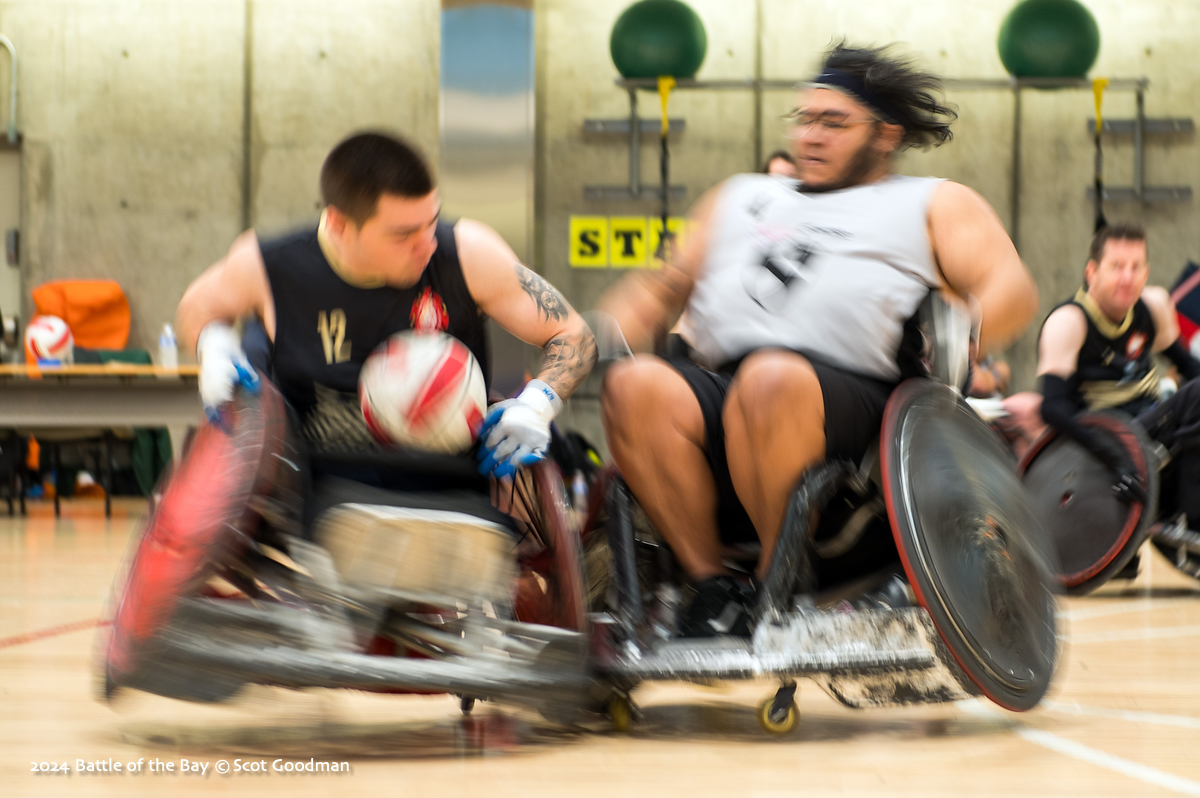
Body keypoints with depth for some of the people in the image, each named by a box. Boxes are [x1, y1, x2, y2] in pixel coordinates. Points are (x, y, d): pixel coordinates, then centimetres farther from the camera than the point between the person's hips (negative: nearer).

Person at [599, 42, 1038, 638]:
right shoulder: (742, 197, 36)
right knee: (636, 386, -29)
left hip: (851, 395, -4)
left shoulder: (935, 204, 23)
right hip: (719, 389, 4)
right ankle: (712, 584, -22)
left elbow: (1012, 290, 8)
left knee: (773, 379, -38)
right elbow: (666, 287, 35)